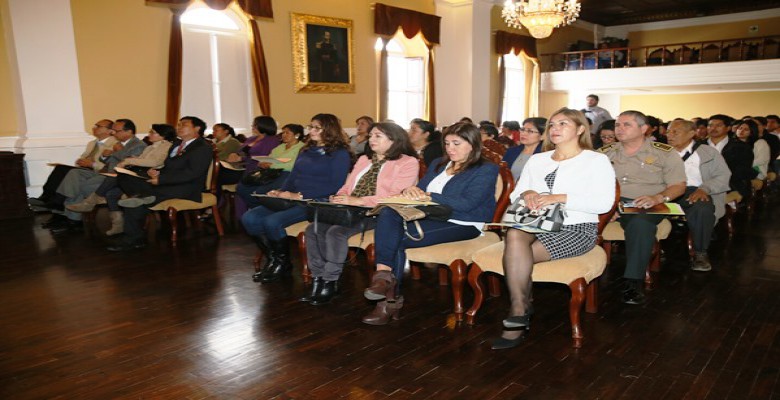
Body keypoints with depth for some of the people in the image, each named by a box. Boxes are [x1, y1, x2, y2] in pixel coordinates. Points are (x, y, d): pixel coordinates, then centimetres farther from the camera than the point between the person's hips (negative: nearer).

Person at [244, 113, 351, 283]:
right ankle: (273, 259, 4)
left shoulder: (340, 153, -2)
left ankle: (283, 264, -3)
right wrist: (280, 192, 3)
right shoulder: (306, 150, 21)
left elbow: (336, 186, -12)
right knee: (249, 218, -11)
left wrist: (301, 195, -18)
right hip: (292, 199, 8)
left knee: (272, 221, -28)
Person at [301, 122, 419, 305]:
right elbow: (348, 186, 23)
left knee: (336, 232, -29)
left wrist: (359, 201, -20)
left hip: (377, 214, -7)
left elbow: (396, 196, -13)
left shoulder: (407, 162, -1)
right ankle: (318, 279, -8)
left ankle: (330, 283, -14)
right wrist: (339, 197, -3)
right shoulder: (363, 160, 25)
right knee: (313, 229, -16)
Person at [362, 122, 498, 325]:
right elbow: (420, 190, 17)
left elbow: (467, 203, -13)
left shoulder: (486, 169, 1)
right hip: (430, 218, 6)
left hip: (462, 224, -6)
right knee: (388, 213, -26)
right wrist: (410, 191, -8)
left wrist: (427, 196, -14)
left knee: (397, 239, -26)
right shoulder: (438, 164, 24)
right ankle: (384, 275, -35)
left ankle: (391, 299, -14)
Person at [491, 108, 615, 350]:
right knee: (515, 235, -32)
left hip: (576, 229, -4)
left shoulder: (597, 161, 5)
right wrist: (526, 194, -9)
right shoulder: (537, 160, 20)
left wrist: (560, 197, -17)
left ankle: (519, 312, -7)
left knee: (516, 255, -28)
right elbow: (514, 195, 15)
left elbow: (604, 203, -9)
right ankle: (520, 310, -21)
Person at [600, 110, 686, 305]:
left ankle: (634, 282, -32)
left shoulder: (664, 153, 8)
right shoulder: (606, 153, 16)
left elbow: (678, 186, 4)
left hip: (647, 206, -2)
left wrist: (658, 198, -17)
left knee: (640, 222, -39)